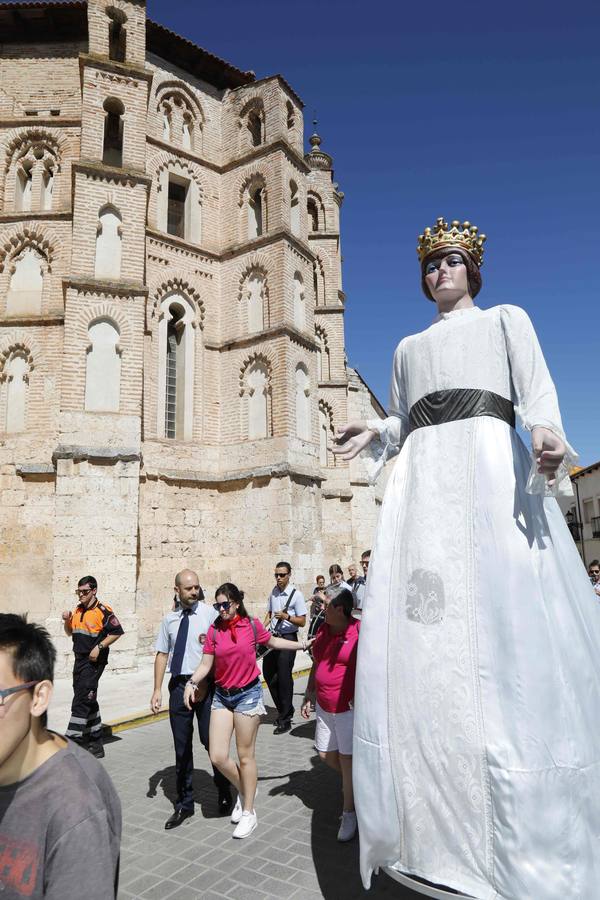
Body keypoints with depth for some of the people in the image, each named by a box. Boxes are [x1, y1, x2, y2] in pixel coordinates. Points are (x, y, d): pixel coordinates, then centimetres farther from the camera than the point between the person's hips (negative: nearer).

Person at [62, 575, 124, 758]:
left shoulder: (102, 610, -13)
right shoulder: (77, 611, 11)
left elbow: (117, 631, -15)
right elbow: (69, 633, 20)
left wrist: (99, 647, -19)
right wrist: (67, 621, 2)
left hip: (93, 662, -8)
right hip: (80, 660, 8)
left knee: (81, 702, -10)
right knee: (88, 702, 15)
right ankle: (95, 745, 26)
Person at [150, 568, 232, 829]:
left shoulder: (210, 614, -8)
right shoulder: (170, 619, 6)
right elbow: (162, 654, 9)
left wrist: (204, 684, -13)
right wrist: (157, 690, 4)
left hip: (206, 684, -4)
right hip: (178, 685, 4)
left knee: (212, 742, 4)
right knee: (182, 747, 13)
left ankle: (224, 795, 29)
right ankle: (184, 804, 29)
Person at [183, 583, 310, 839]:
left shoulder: (252, 625, -7)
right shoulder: (214, 630, -2)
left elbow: (272, 641, 12)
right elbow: (206, 664, -2)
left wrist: (303, 645, 14)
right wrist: (192, 683, -19)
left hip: (247, 694, -3)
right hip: (221, 695, 3)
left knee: (245, 755, 5)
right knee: (217, 757, -1)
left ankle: (249, 812, 23)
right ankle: (244, 790, 29)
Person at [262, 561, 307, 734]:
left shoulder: (296, 594, -11)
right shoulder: (273, 592, 6)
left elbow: (302, 621, -10)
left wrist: (287, 616, -25)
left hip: (288, 638, -7)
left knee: (284, 678, -2)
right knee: (268, 674, 13)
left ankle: (285, 719, 12)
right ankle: (284, 710, 33)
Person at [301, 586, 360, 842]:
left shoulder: (359, 631, -17)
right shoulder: (323, 629, 6)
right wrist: (309, 695, 15)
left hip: (350, 706, -7)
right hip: (324, 706, 7)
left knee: (347, 759, 1)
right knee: (326, 754, 15)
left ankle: (349, 813, 19)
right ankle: (353, 783, 41)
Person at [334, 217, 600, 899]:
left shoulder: (506, 318, 20)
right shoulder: (408, 347, 30)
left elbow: (537, 387, 4)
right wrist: (372, 434, 2)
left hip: (490, 463, -3)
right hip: (422, 479, 4)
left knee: (507, 618, -14)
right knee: (422, 626, -8)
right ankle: (440, 832, 0)